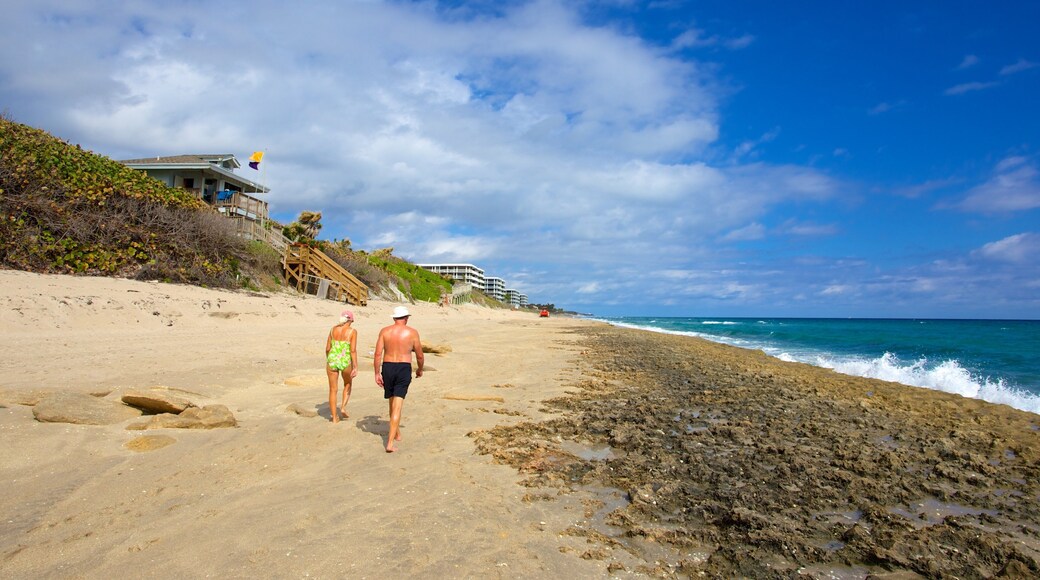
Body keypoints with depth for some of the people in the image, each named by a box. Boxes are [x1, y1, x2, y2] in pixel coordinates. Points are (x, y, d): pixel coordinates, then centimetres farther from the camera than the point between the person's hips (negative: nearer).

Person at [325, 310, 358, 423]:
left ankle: (334, 418, 16)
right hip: (345, 361, -2)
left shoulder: (333, 329, 5)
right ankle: (343, 407, 13)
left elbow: (327, 348, 8)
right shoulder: (352, 331, -5)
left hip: (332, 360, 2)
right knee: (348, 384, 26)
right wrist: (355, 367, -9)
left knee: (333, 389, 12)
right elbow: (353, 350, -12)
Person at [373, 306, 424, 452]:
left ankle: (397, 434, 39)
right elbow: (420, 355, 4)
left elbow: (378, 354, -4)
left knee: (392, 402, 21)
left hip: (387, 368, 3)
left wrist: (377, 373, 1)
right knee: (397, 407, -4)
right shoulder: (412, 332, -2)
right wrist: (420, 369, 21)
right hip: (404, 369, -3)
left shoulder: (384, 331, 2)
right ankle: (390, 443, -11)